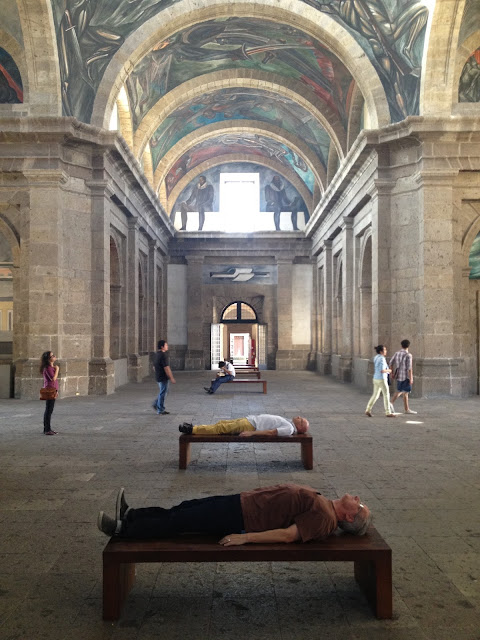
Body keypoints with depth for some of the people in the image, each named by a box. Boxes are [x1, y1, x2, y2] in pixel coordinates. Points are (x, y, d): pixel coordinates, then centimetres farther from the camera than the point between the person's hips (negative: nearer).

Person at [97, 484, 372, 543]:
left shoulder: (324, 517, -17)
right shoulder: (322, 503, 10)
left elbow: (288, 535, -25)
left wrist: (245, 537, -27)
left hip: (243, 517, -8)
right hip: (244, 501, 8)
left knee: (179, 522, -3)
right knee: (184, 510, 10)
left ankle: (124, 528, 9)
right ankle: (130, 516, 21)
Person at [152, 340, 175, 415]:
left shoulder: (157, 354, 11)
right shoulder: (163, 355, -20)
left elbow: (154, 366, 19)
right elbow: (166, 368, -23)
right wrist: (171, 378, -19)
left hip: (159, 377, 9)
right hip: (163, 377, -9)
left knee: (162, 392, 21)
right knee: (163, 393, -1)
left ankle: (155, 405, 22)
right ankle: (160, 410, 6)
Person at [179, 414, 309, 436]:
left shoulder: (289, 429, -15)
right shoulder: (288, 423, 15)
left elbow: (271, 432, -23)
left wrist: (252, 433, -28)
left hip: (251, 425, -9)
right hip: (251, 419, 9)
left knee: (220, 428, -11)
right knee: (222, 423, 7)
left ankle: (191, 430, -8)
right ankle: (193, 428, 11)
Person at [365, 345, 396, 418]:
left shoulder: (376, 358, 12)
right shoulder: (382, 359, -17)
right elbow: (382, 371, -24)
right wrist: (388, 370, -6)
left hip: (376, 379, 9)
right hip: (381, 380, -9)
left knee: (375, 395, 12)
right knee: (386, 395, 1)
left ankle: (368, 410, 7)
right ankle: (388, 413, 6)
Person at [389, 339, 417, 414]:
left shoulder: (396, 353, 4)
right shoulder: (408, 355, -16)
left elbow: (390, 364, 8)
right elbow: (409, 368, -20)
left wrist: (392, 372, 20)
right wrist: (411, 378, -17)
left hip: (399, 375, 7)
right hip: (406, 376, -7)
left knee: (399, 391, 17)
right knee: (405, 392, -2)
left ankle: (391, 403, 4)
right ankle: (407, 410, 2)